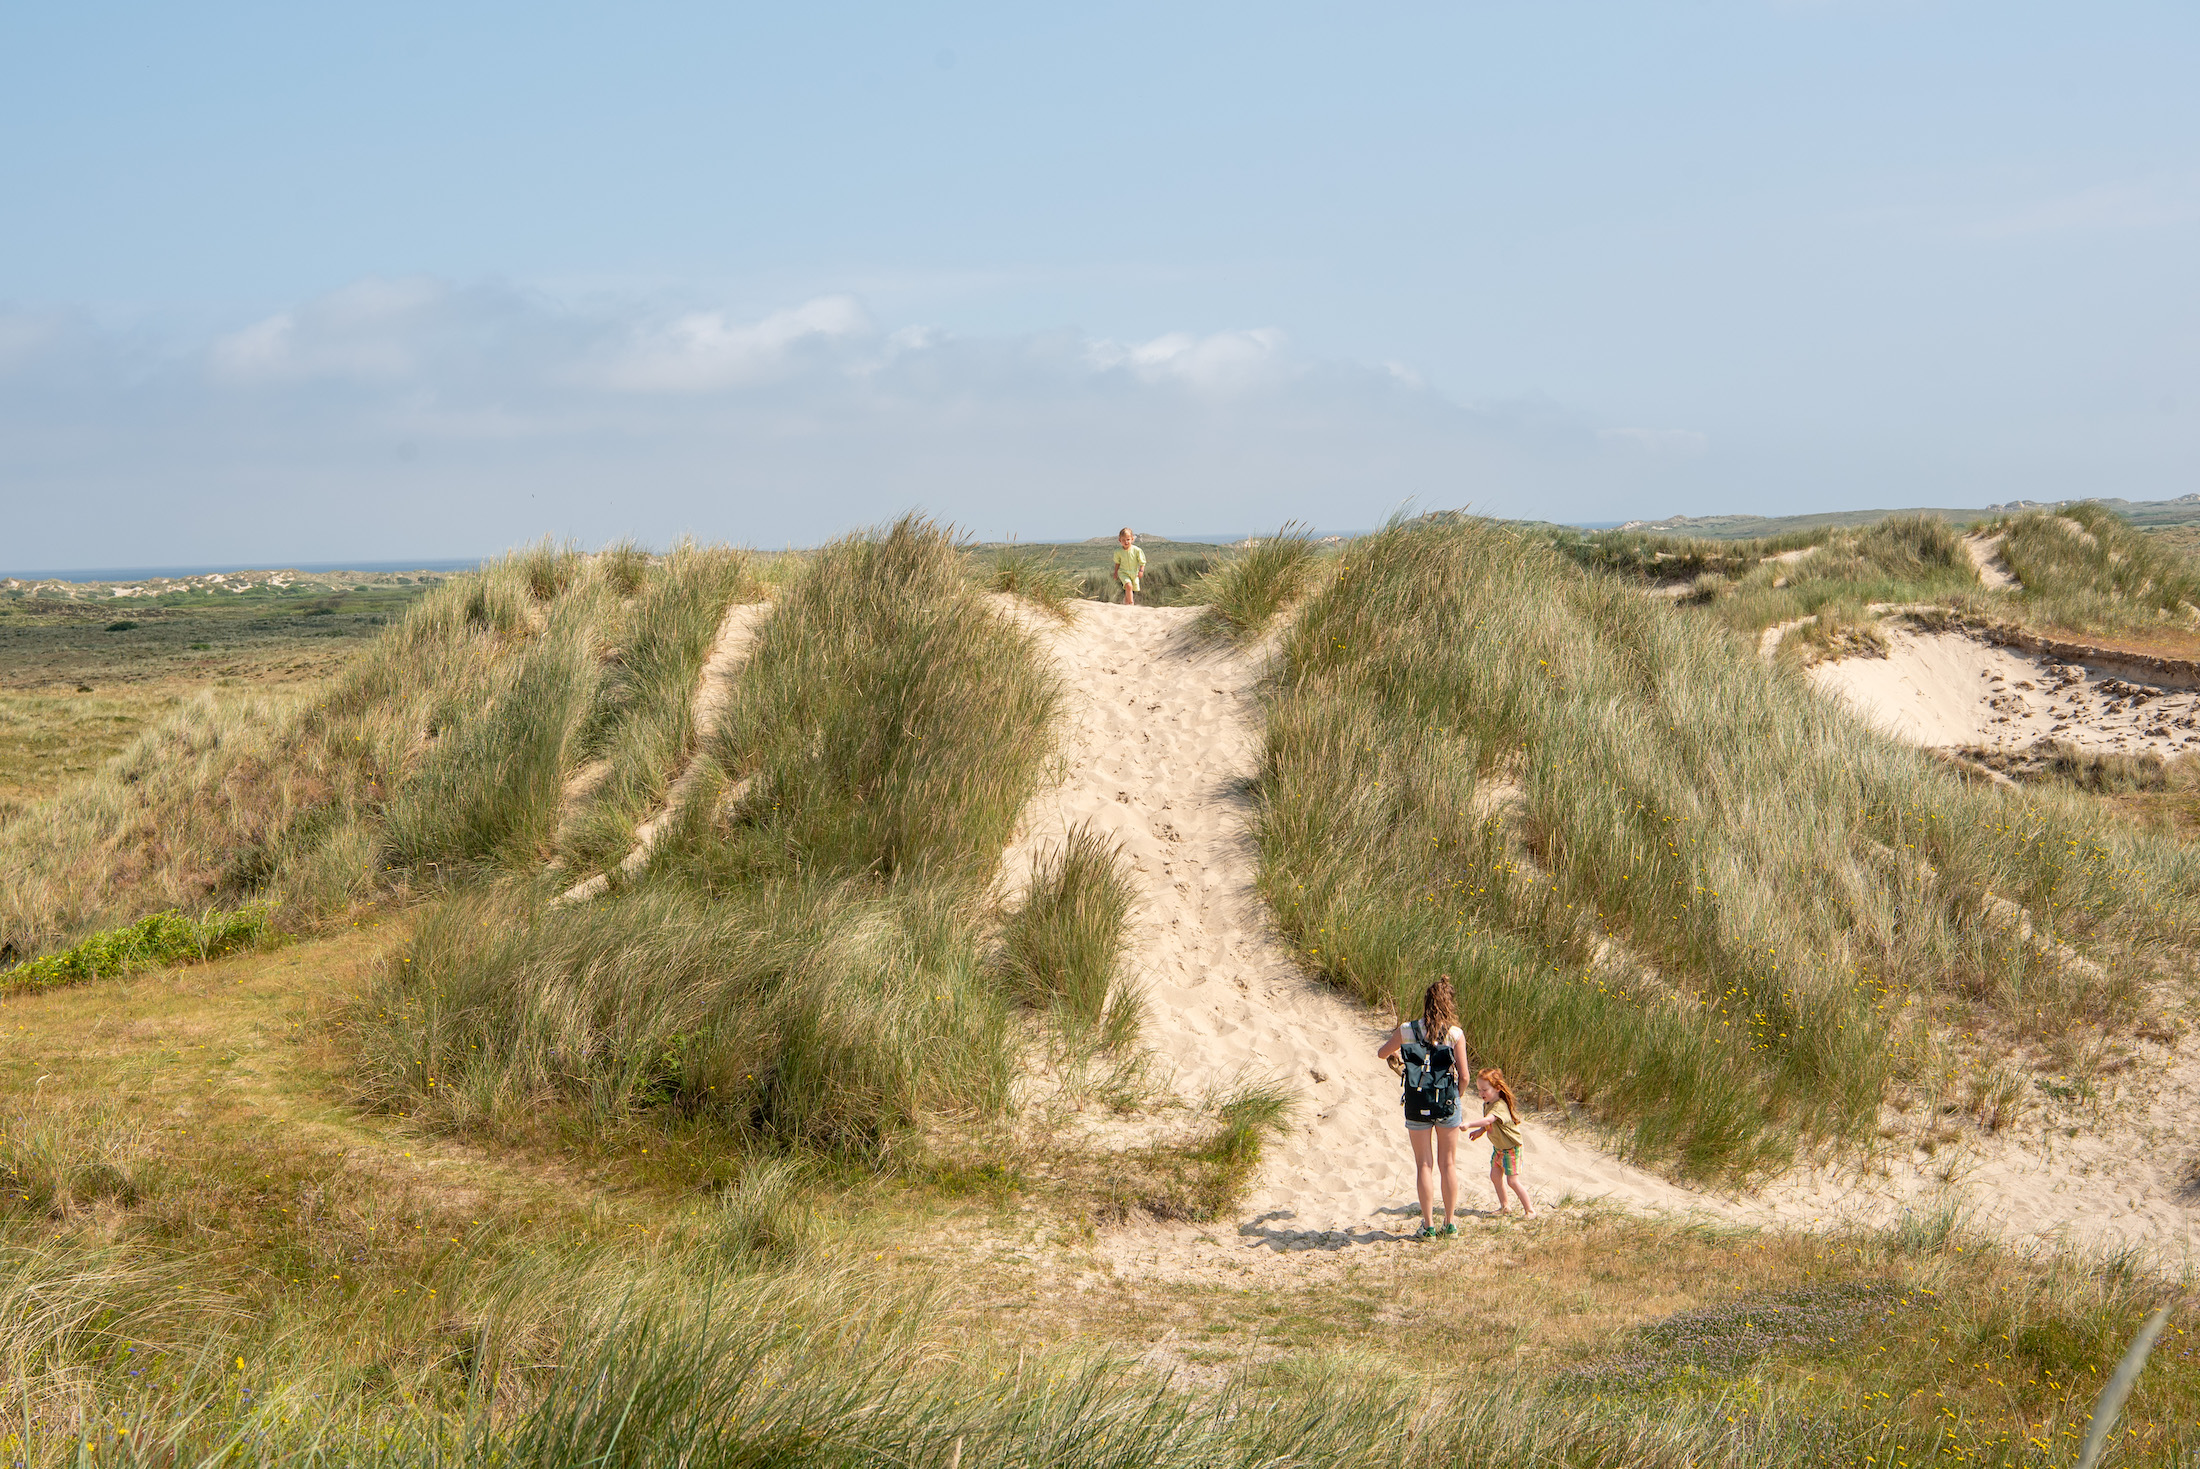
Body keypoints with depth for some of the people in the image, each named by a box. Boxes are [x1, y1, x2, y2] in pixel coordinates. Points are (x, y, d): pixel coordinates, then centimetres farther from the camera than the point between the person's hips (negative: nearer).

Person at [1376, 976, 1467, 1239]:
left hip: (1417, 1105, 0)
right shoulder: (1455, 1034, -7)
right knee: (1448, 1163, 11)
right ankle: (1449, 1222, 15)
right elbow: (1463, 1074, -4)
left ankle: (1428, 1225, 7)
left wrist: (1391, 1038, 34)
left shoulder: (1406, 1030, -4)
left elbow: (1381, 1054, 12)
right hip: (1447, 1102, 0)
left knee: (1424, 1165, 7)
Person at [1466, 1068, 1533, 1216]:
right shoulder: (1487, 1104, 0)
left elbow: (1488, 1120, -49)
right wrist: (1481, 1131, -2)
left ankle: (1529, 1210, 4)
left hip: (1511, 1149, -9)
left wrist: (1469, 1125, -60)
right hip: (1498, 1148, 9)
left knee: (1512, 1180, -9)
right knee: (1495, 1176, 13)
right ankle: (1504, 1207, 30)